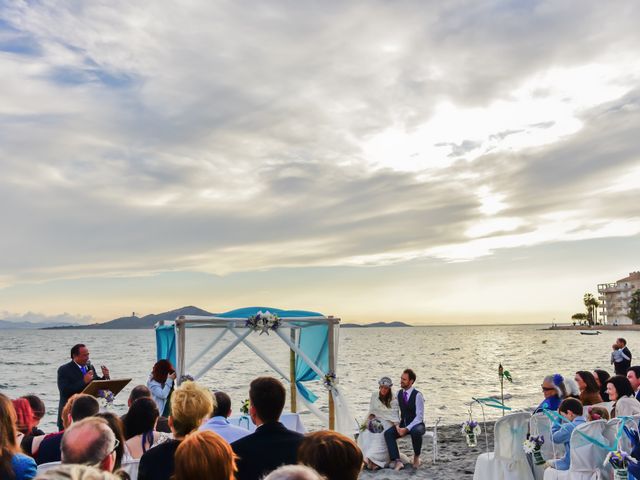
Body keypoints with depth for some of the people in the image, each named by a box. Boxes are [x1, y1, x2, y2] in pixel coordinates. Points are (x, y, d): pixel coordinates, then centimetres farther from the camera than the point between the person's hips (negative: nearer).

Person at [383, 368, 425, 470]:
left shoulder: (417, 395, -15)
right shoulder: (399, 393, 4)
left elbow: (419, 417, -18)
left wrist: (406, 429, -26)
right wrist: (397, 426, -10)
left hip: (416, 425, -5)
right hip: (403, 424, 5)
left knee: (416, 432, -39)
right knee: (388, 433, -22)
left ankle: (416, 456, -11)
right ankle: (397, 462, -26)